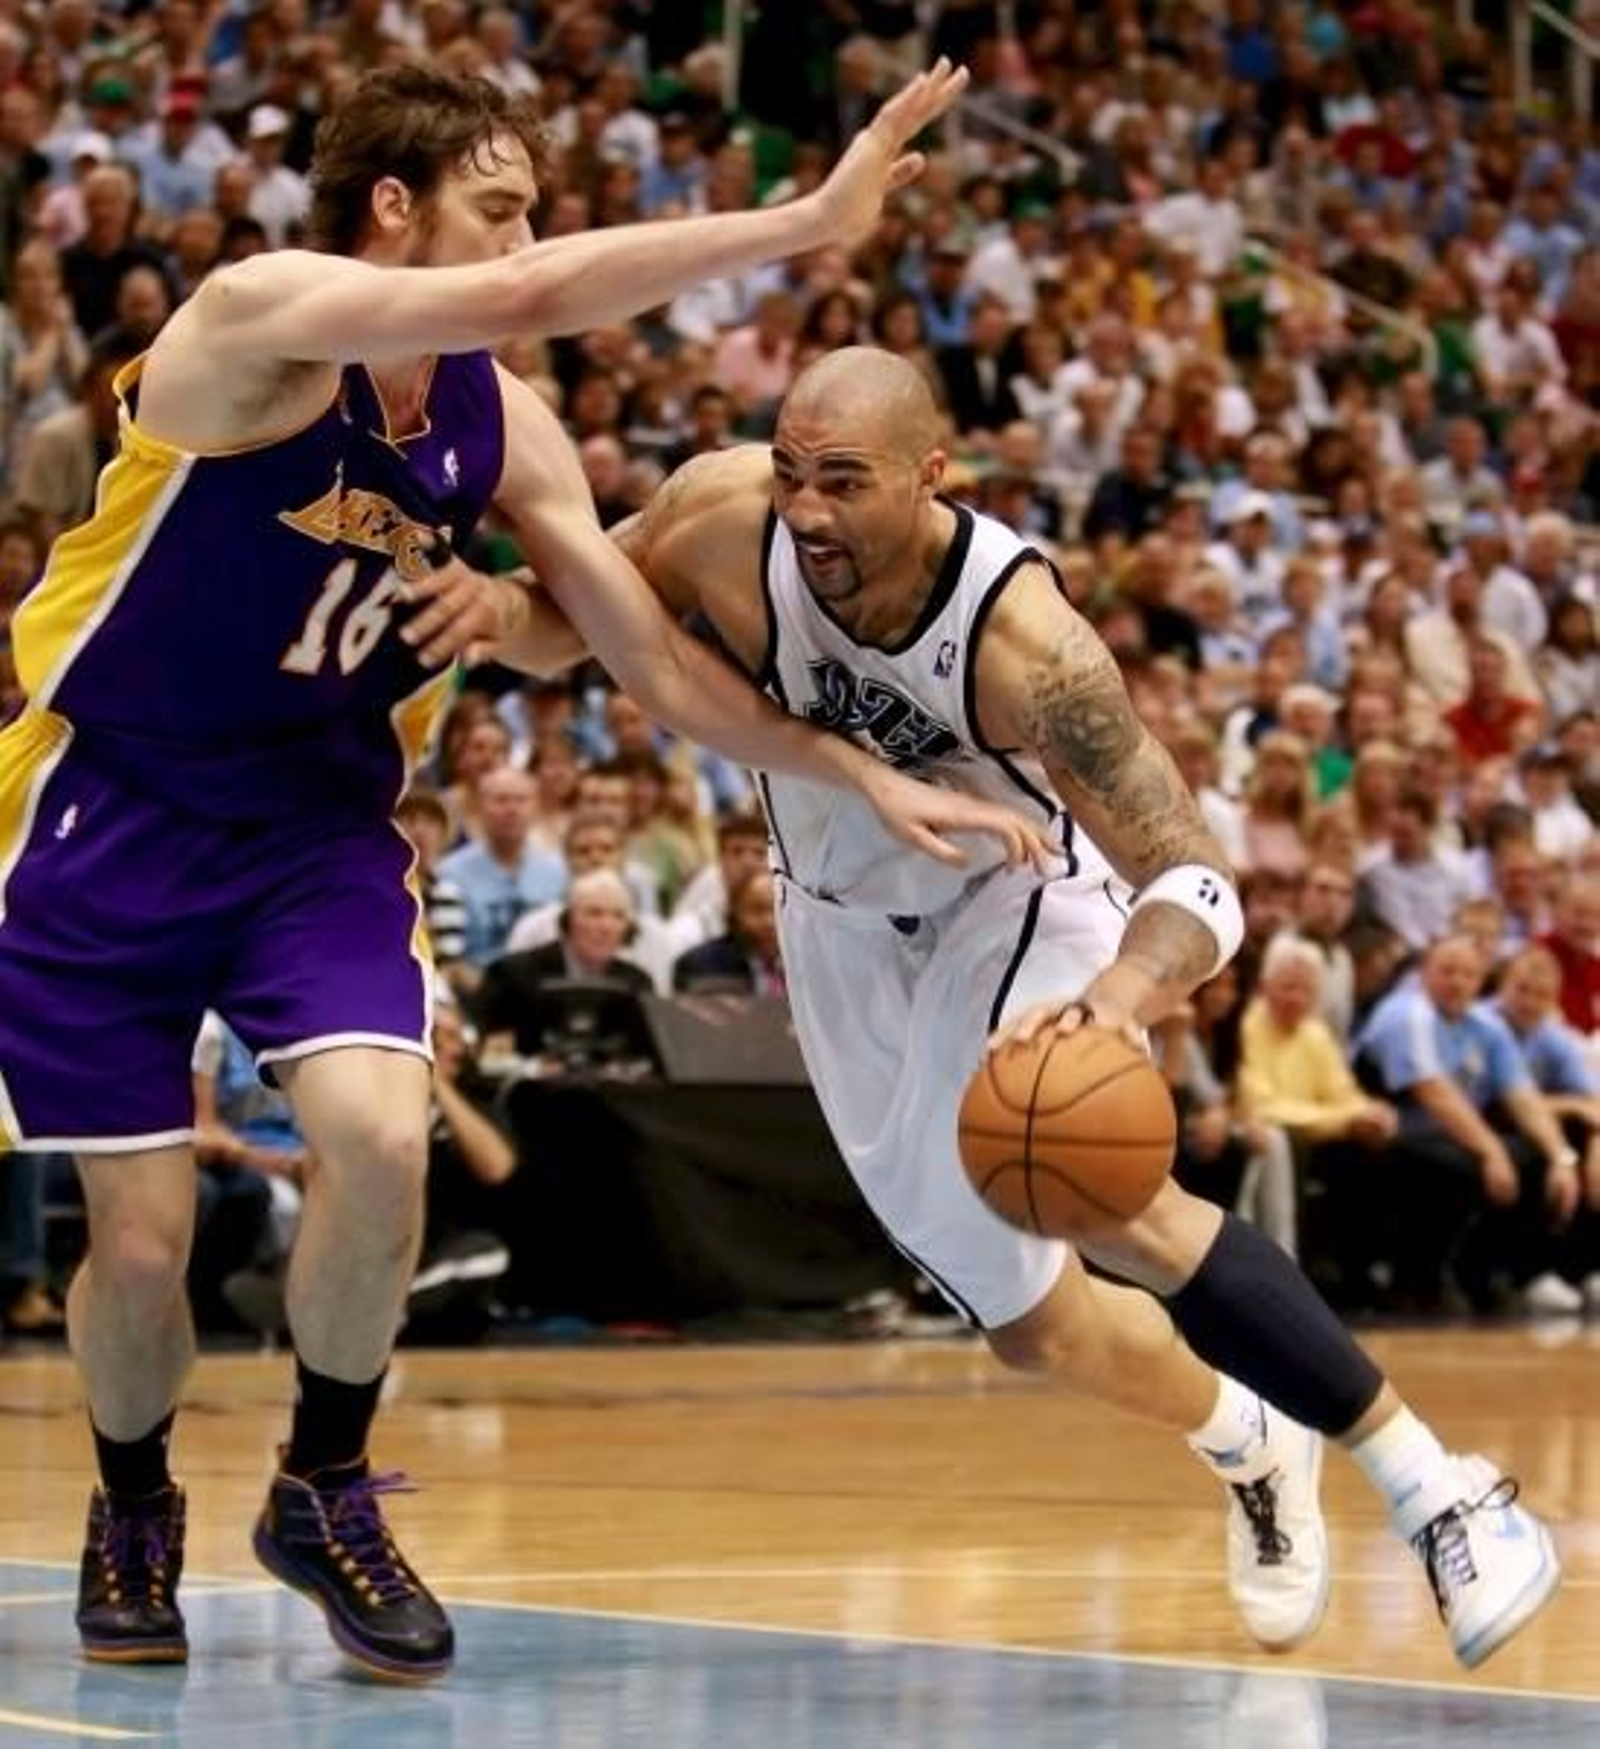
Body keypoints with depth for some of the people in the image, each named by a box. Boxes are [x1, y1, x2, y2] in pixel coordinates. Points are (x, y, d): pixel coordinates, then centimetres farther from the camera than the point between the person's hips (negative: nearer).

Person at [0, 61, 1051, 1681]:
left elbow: (665, 667, 4)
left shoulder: (499, 425, -2)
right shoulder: (257, 320, -21)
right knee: (142, 1241, -4)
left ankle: (325, 1490, 4)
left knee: (380, 1137, -22)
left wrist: (873, 782, -5)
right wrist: (806, 222, -37)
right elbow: (531, 302, -37)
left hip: (319, 820, 4)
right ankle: (133, 1509, 29)